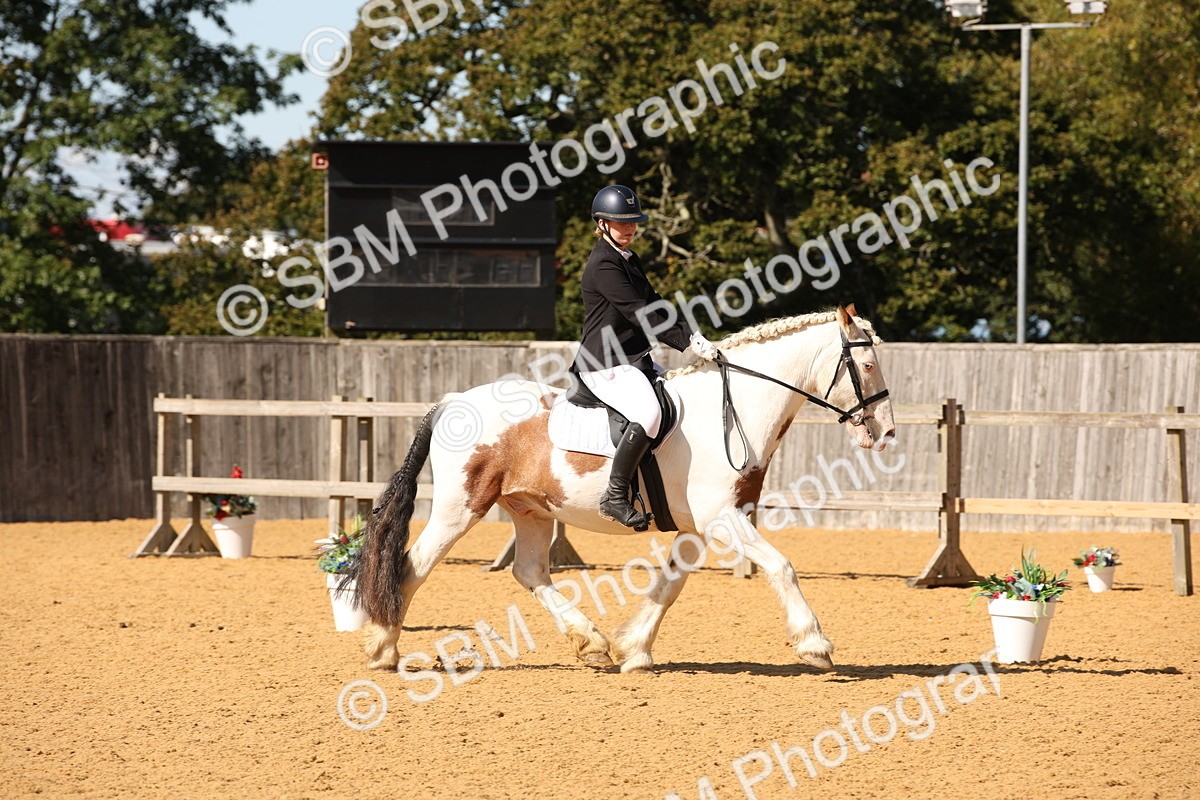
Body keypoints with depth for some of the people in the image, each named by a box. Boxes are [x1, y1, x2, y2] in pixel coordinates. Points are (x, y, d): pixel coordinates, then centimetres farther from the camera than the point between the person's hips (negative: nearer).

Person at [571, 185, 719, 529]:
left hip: (634, 360, 11)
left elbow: (655, 307, 16)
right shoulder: (603, 265, -13)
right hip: (605, 366, -11)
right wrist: (687, 343, -20)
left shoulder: (629, 260, 18)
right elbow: (640, 314, -19)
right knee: (648, 414, -33)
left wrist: (691, 334, 0)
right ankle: (615, 497, -29)